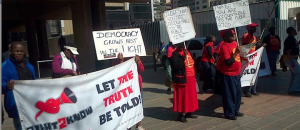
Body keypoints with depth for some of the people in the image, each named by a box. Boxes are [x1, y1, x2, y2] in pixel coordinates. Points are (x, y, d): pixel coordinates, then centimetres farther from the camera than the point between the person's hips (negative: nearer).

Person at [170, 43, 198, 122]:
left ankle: (189, 112, 26)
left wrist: (194, 76, 18)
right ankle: (180, 115, 6)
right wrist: (183, 56, -23)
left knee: (191, 95, 13)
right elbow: (176, 66, -24)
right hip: (182, 79, -8)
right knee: (182, 96, -3)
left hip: (190, 78, 8)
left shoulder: (187, 52, 14)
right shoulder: (175, 54, -10)